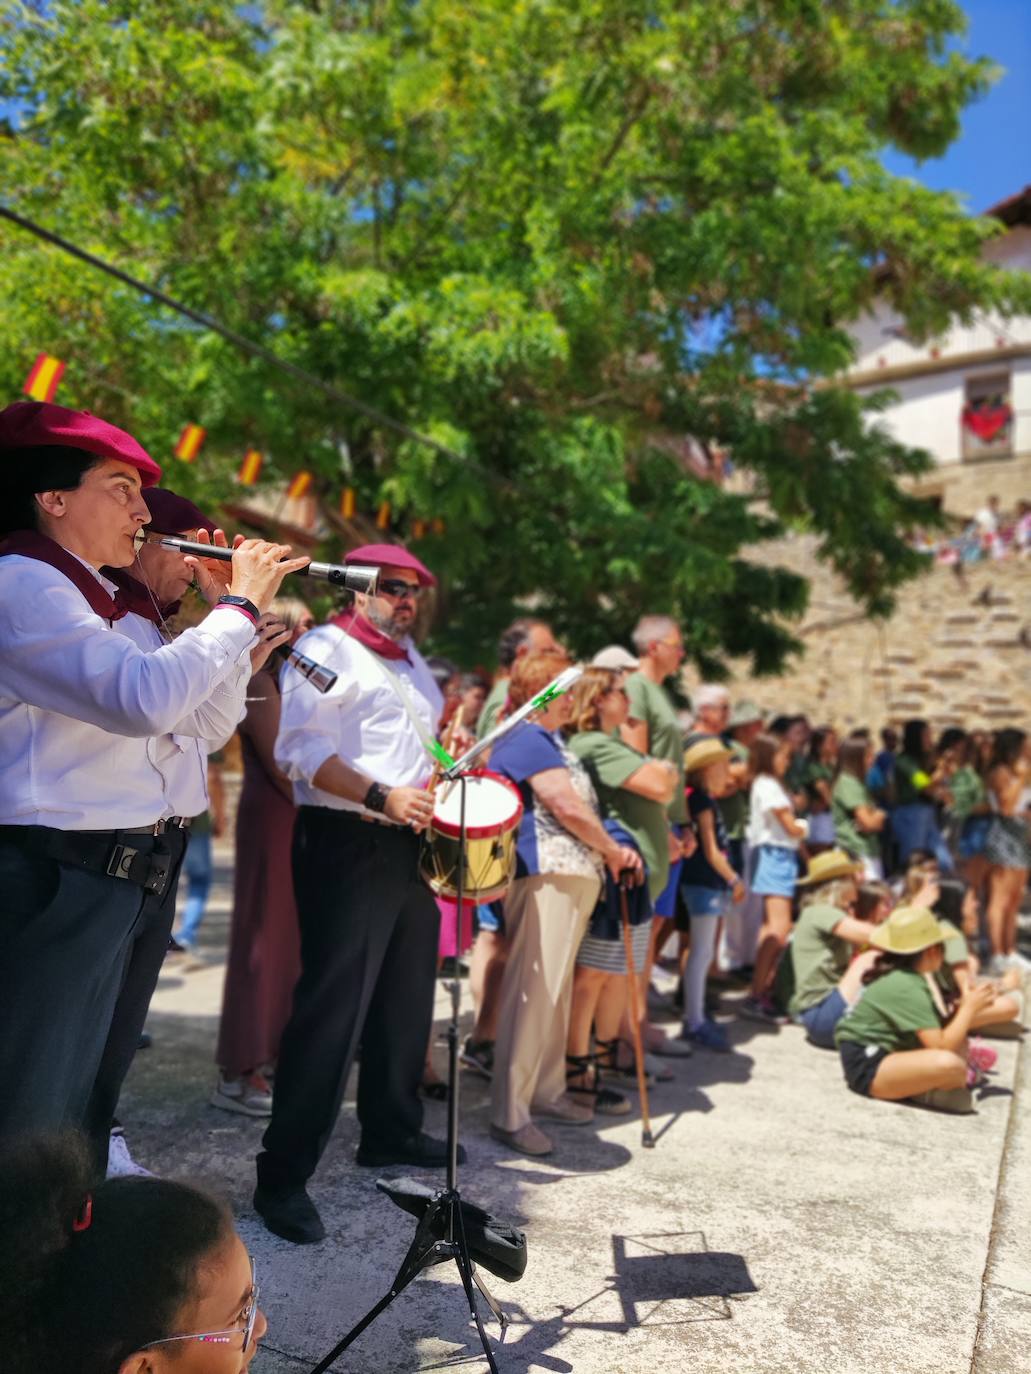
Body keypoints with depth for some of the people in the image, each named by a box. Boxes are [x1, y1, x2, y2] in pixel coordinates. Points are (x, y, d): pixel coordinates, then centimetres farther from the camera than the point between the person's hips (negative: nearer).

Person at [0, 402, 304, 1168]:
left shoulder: (106, 606, 18)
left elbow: (192, 718, 20)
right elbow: (146, 699, -28)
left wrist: (237, 612, 9)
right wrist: (239, 606, -15)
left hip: (130, 877, 10)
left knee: (89, 1106, 20)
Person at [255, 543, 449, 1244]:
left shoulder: (410, 657, 19)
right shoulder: (327, 648, -9)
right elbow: (300, 747, -21)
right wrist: (381, 797, -28)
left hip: (409, 845, 9)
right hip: (347, 845, -9)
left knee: (407, 998, 17)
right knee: (333, 1009, -8)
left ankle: (392, 1131, 34)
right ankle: (283, 1178, 2)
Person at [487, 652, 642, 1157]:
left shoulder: (547, 740, 22)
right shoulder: (528, 740, -11)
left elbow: (574, 806, 27)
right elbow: (568, 807, -17)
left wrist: (607, 853, 14)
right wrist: (613, 850, -5)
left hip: (571, 876, 11)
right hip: (544, 875, -11)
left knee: (556, 989, 17)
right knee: (533, 991, -9)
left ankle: (547, 1091, 28)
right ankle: (509, 1114, -3)